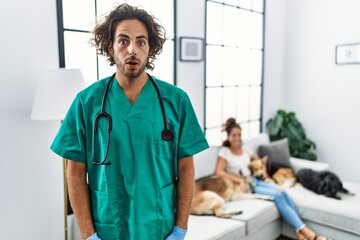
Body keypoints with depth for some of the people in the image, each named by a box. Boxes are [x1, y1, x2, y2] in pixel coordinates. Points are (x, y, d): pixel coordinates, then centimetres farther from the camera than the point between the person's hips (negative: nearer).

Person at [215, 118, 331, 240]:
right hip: (242, 187, -6)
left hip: (255, 181, 6)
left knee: (282, 191, -23)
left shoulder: (245, 150, 15)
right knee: (277, 195, -25)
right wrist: (240, 180, -24)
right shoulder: (224, 151, -4)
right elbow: (219, 172, -17)